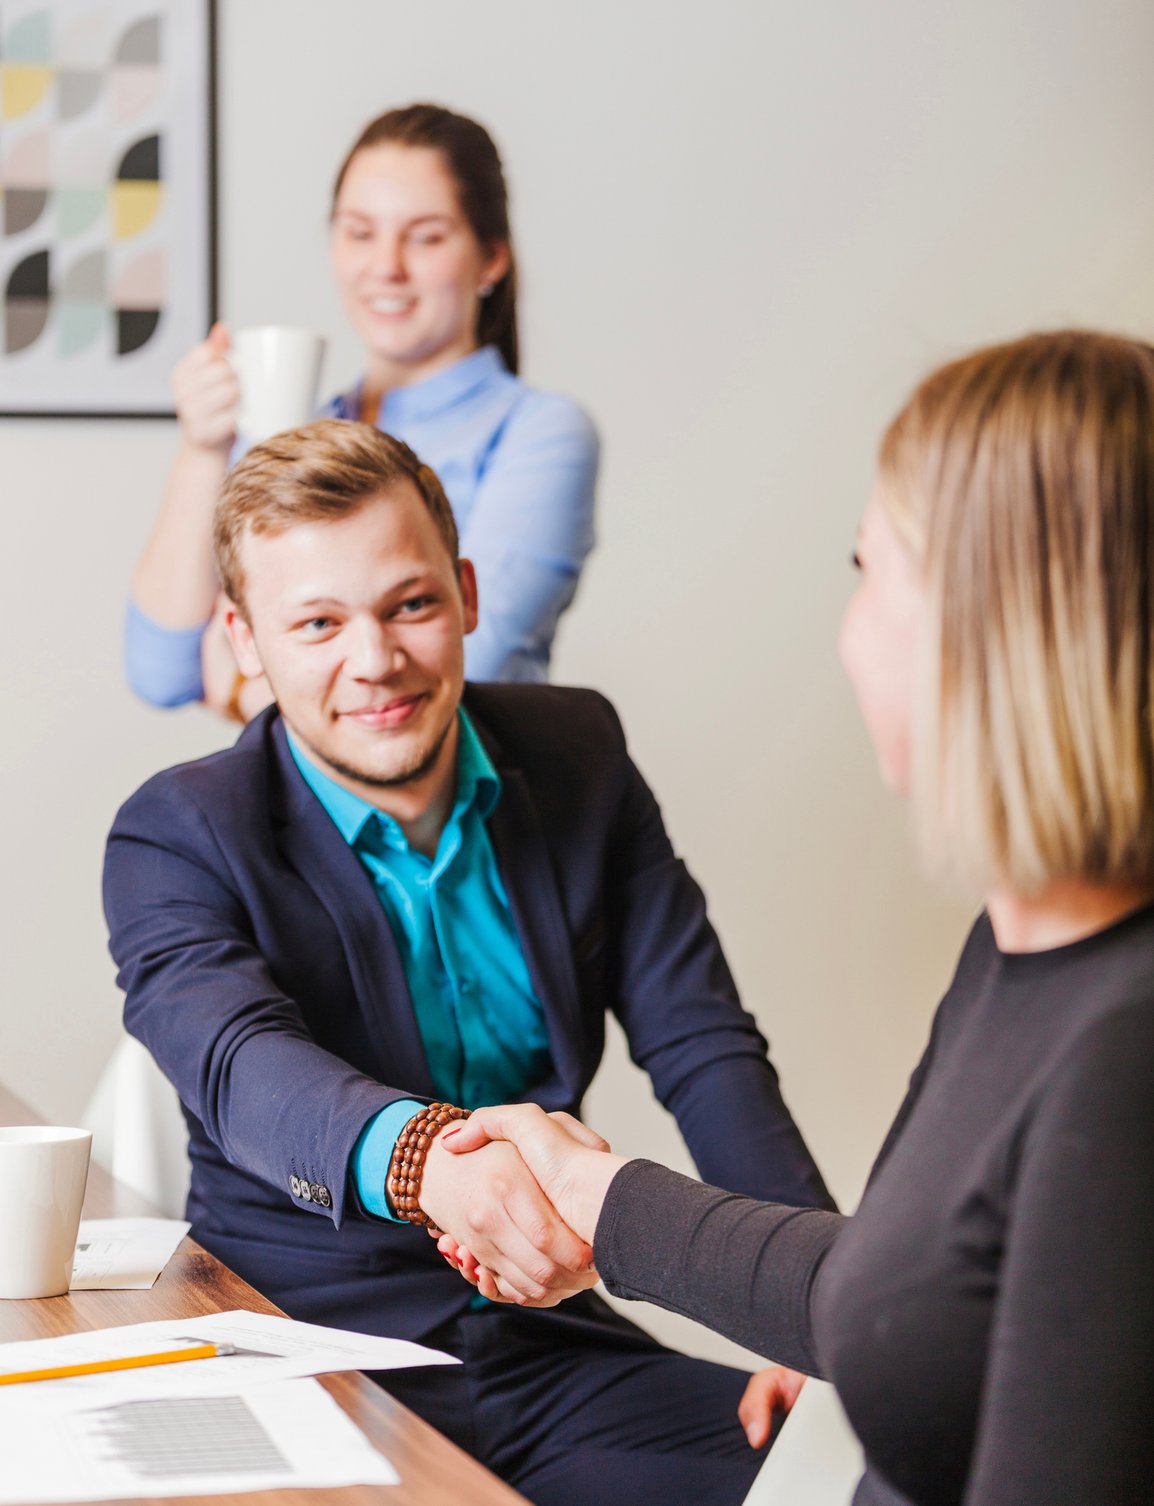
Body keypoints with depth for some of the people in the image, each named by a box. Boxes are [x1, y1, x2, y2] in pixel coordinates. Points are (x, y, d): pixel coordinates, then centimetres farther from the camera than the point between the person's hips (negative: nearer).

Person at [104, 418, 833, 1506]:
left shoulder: (578, 756, 6)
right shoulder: (176, 840, -7)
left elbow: (703, 1047, 3)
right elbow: (241, 1062, -27)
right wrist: (425, 1160, -51)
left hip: (551, 1340, 4)